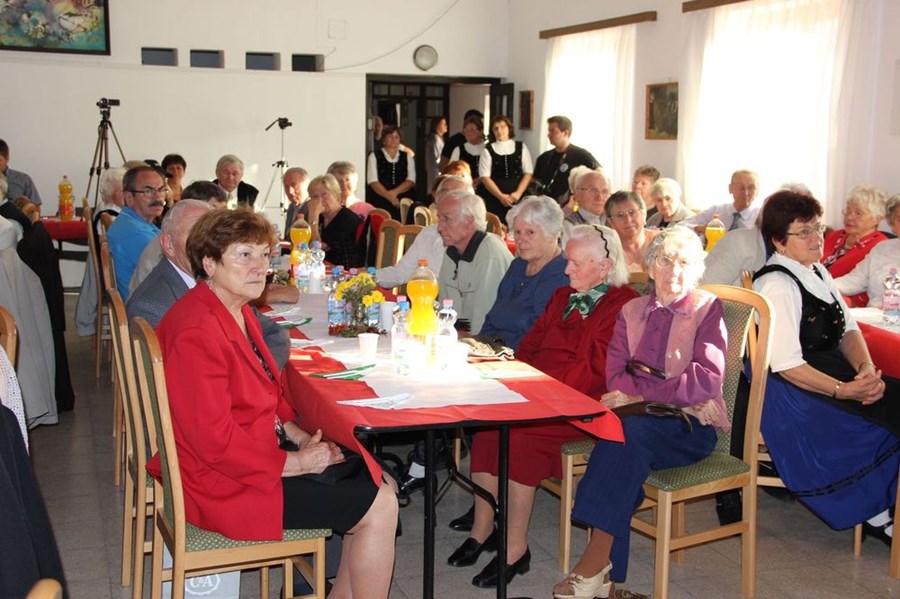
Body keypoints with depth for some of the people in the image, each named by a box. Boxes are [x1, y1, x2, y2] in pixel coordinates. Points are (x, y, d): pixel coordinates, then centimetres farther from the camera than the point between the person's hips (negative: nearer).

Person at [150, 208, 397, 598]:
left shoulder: (238, 312, 9)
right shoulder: (196, 332, -24)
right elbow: (216, 442, -26)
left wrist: (300, 435, 1)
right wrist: (297, 462, -18)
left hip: (257, 454, 10)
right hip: (225, 482, -10)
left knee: (376, 483, 10)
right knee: (379, 507, -9)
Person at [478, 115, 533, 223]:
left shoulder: (521, 147, 7)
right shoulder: (488, 150, 2)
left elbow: (528, 173, 4)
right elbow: (484, 177, -3)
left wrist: (518, 193, -9)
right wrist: (501, 196, -11)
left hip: (517, 198, 1)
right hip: (494, 198, -1)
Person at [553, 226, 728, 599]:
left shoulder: (708, 309, 5)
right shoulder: (631, 311, 17)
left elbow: (707, 380, -9)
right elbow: (615, 374, 4)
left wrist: (640, 392, -15)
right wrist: (667, 389, -14)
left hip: (690, 426, -3)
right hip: (640, 419, 3)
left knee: (630, 430, -34)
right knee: (621, 435, -32)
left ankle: (595, 562, -32)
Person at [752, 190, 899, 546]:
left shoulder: (817, 271, 11)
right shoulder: (777, 285, -17)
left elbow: (847, 328, 10)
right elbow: (787, 366, -21)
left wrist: (866, 367, -9)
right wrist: (843, 390, -25)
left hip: (833, 372, 8)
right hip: (794, 391, -8)